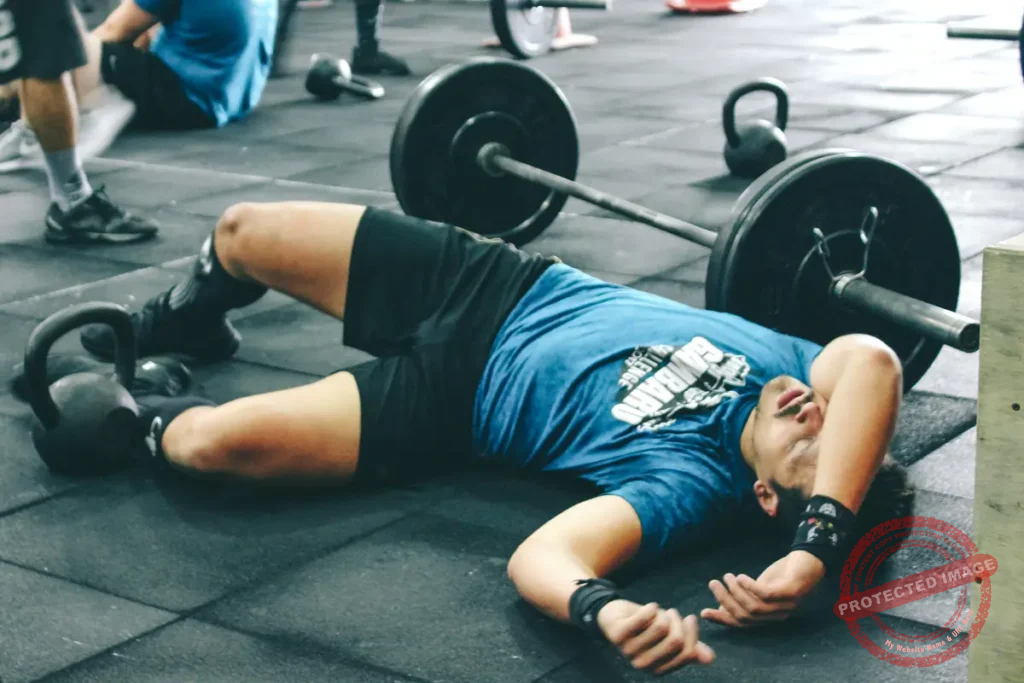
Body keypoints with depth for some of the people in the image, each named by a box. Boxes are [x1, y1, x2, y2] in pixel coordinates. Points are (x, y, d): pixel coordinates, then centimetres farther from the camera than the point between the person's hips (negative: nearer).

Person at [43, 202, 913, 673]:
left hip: (456, 398, -4)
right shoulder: (795, 366, -20)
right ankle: (185, 323, 46)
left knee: (213, 442, -20)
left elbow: (537, 556, -43)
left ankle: (147, 426, 23)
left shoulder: (695, 483, -31)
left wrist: (605, 608, -64)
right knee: (240, 235, 6)